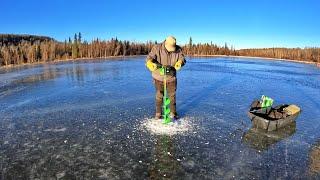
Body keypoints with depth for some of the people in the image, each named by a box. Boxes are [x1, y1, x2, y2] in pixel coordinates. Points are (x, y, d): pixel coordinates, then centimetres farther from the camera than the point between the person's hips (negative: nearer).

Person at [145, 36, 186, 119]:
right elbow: (149, 58, -20)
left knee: (172, 96, 12)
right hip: (159, 77, -2)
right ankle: (158, 113, 24)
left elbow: (182, 59, -9)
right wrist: (152, 64, -42)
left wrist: (179, 62, -33)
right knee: (159, 96, 8)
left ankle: (173, 113, 30)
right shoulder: (157, 48, -17)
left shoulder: (178, 49, -10)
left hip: (171, 77, 2)